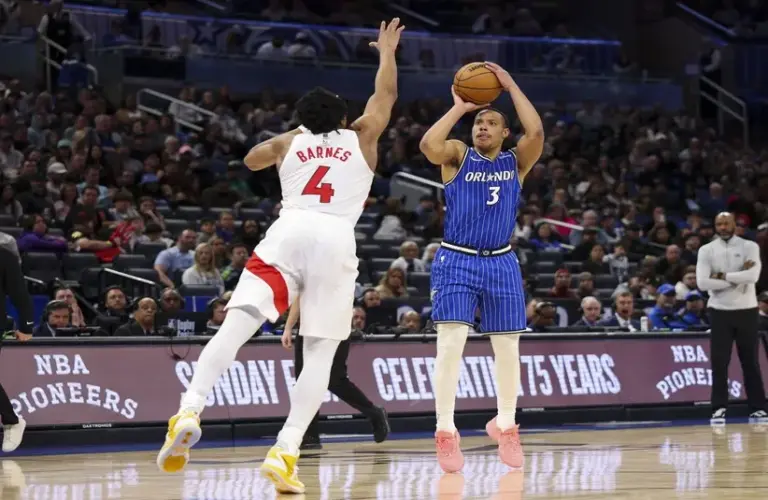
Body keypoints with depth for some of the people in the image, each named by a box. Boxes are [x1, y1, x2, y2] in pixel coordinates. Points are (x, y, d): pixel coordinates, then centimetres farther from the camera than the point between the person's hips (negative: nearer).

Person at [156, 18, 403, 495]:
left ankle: (190, 411, -35)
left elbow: (252, 160, 44)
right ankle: (285, 452, -14)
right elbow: (386, 95, 35)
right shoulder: (360, 138, 21)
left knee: (237, 324, -11)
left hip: (288, 231, 1)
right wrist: (387, 51, 50)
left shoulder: (289, 142, 25)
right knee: (320, 354, 2)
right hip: (336, 240, -1)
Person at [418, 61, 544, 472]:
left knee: (507, 348, 8)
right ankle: (446, 434, -11)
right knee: (450, 343, -14)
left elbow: (535, 133, -16)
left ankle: (505, 426, 27)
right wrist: (458, 107, -14)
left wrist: (511, 87, -11)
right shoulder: (458, 156, 0)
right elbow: (429, 145, -22)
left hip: (501, 264, 3)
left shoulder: (516, 161, 5)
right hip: (456, 261, -3)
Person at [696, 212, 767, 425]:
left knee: (750, 361, 5)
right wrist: (738, 278, -14)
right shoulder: (706, 250, 0)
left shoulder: (750, 247, -1)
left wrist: (722, 276, -15)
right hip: (720, 311, 0)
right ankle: (719, 409, 2)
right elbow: (702, 283, -14)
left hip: (746, 310, 0)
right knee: (719, 362, -2)